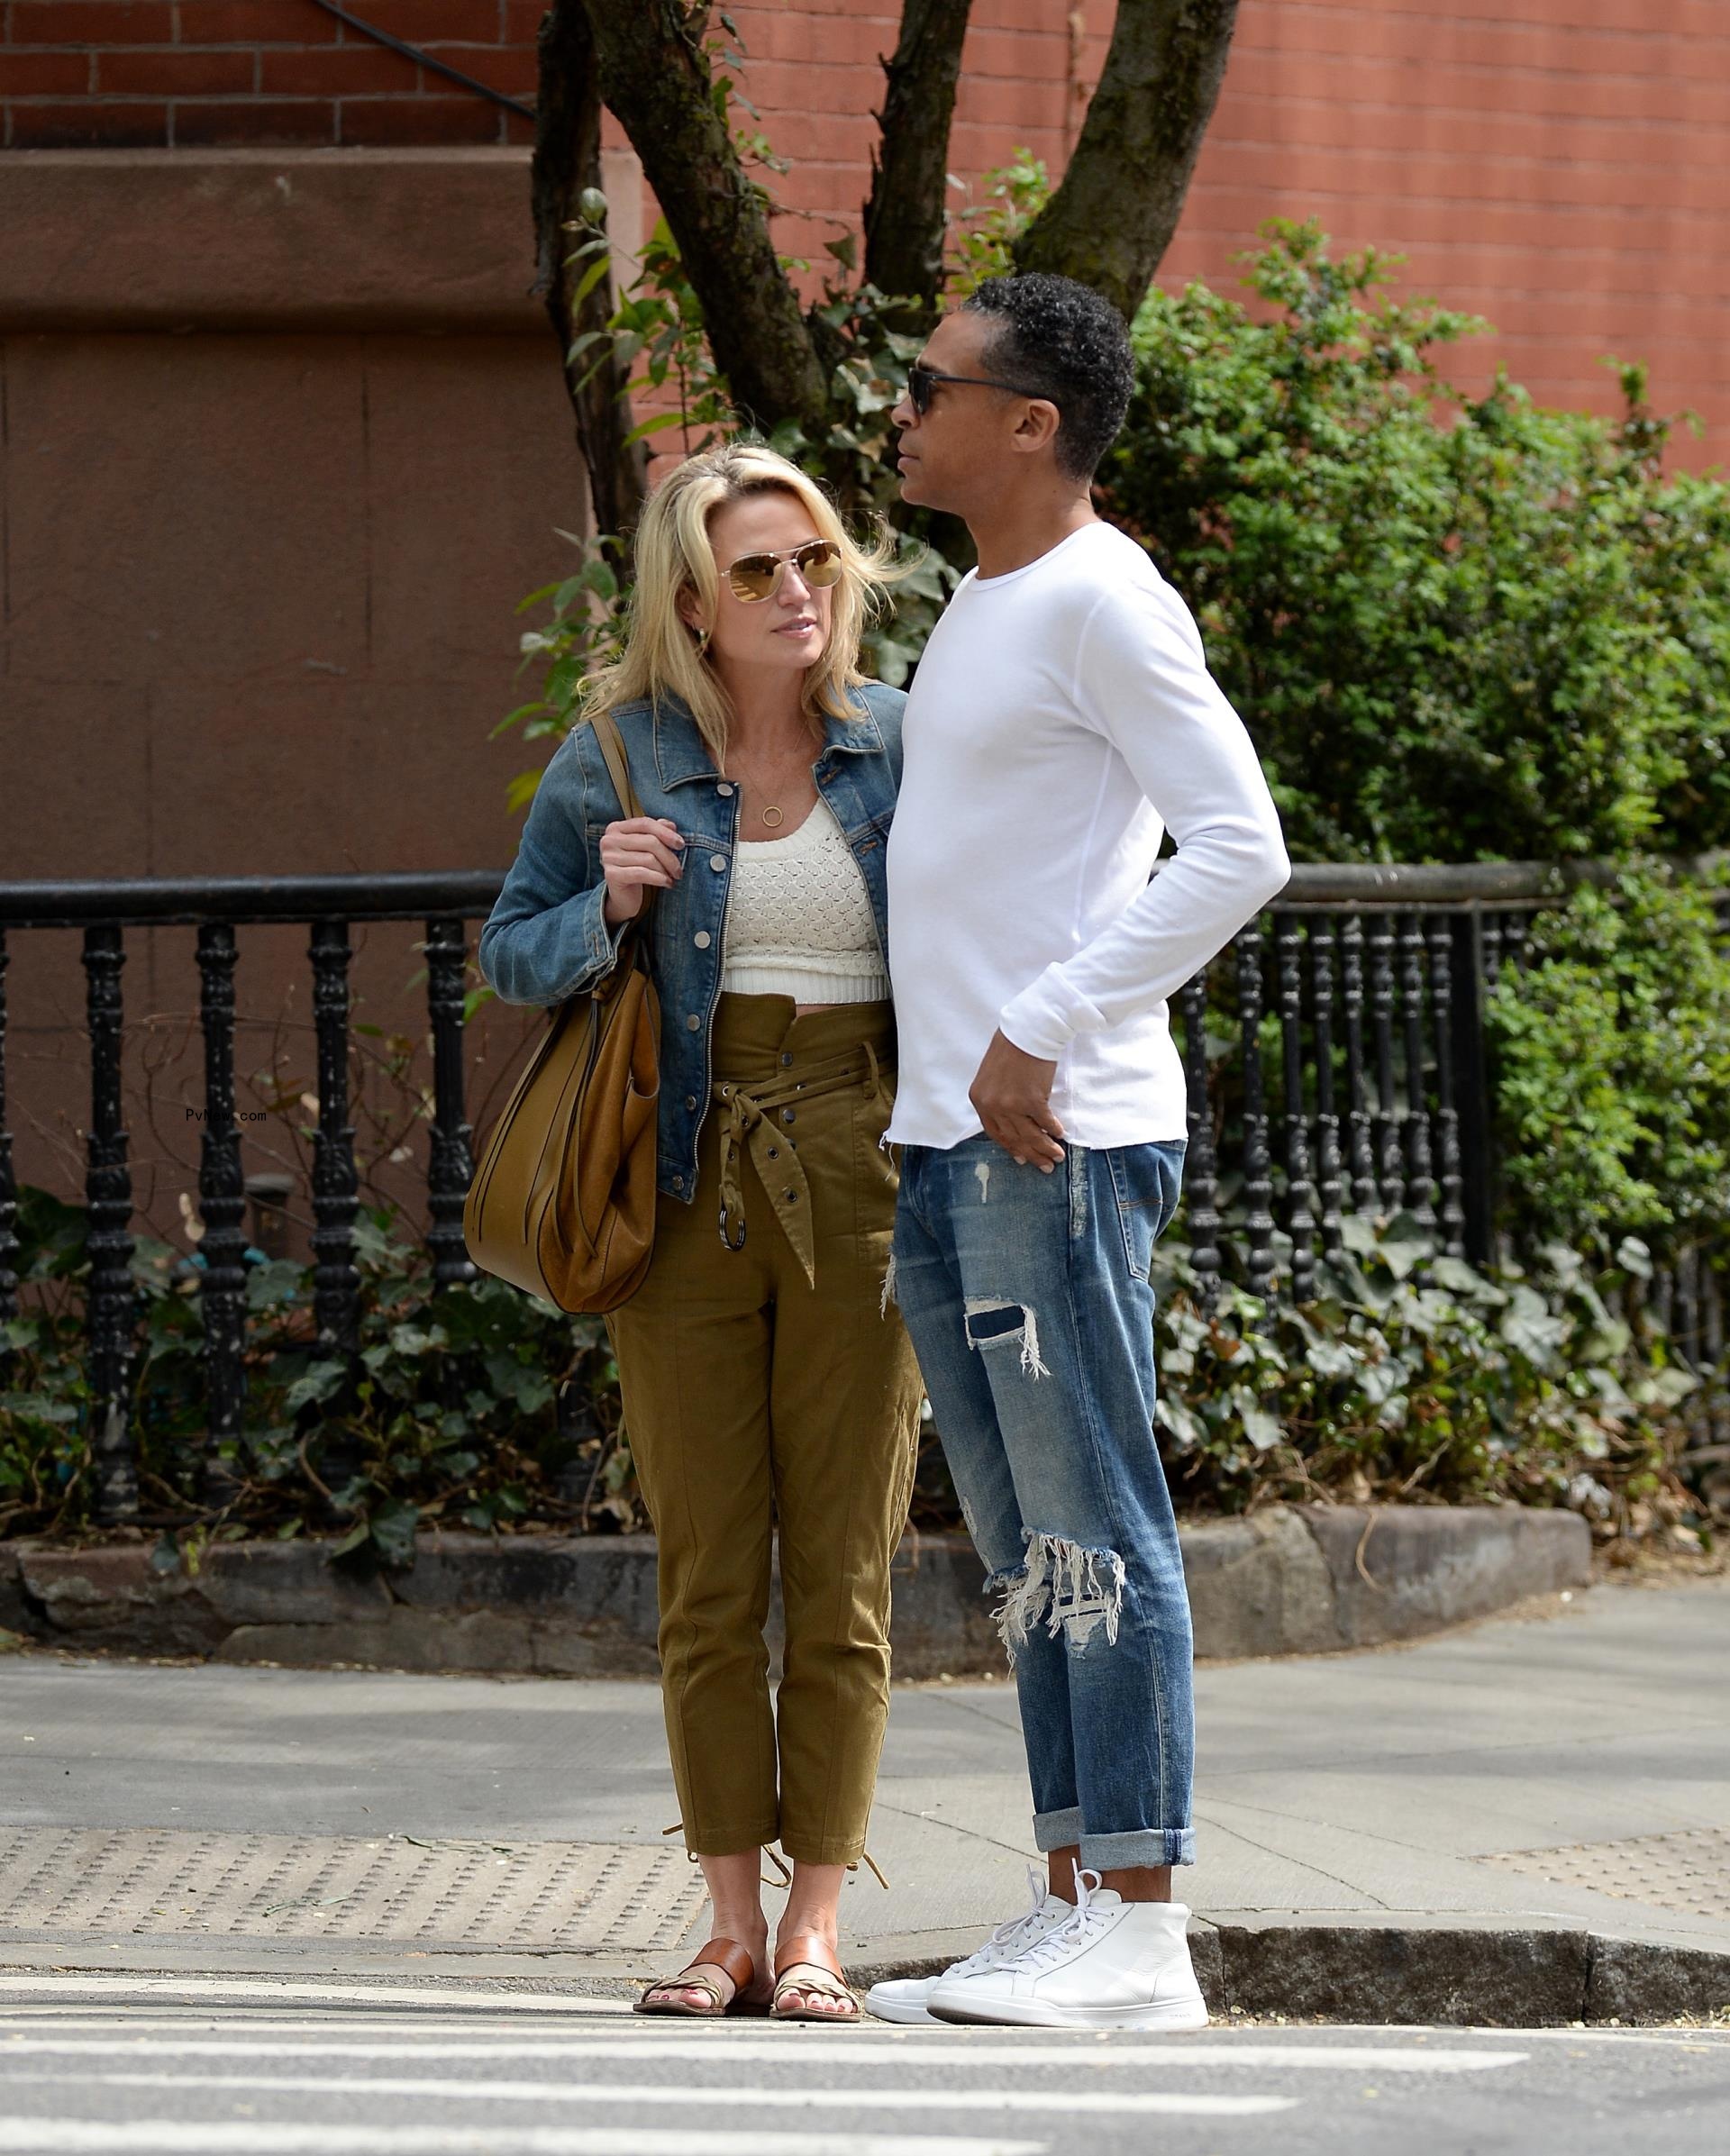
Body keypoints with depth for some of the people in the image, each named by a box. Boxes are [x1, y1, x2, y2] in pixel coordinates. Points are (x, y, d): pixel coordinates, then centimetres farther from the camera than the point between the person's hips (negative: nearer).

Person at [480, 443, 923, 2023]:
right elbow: (511, 954, 10)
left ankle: (816, 1927, 4)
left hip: (859, 1180, 0)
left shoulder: (901, 744, 5)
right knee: (705, 1569, 2)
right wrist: (609, 903, -10)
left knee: (843, 1567, -1)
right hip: (690, 1180, 0)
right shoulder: (621, 755, 4)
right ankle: (732, 1923, 8)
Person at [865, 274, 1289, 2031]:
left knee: (1094, 1530, -7)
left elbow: (1236, 847, -18)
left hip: (1055, 1141, -10)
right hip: (944, 1143, 10)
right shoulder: (978, 609, 19)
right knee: (1027, 1552, 11)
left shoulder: (1101, 604, -10)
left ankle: (1137, 1932, -6)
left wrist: (1042, 1035, -19)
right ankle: (1069, 1910, 16)